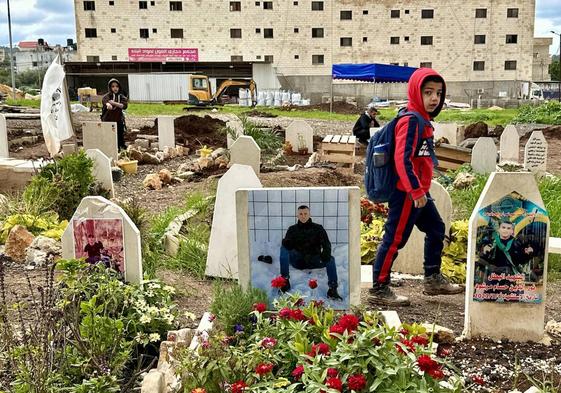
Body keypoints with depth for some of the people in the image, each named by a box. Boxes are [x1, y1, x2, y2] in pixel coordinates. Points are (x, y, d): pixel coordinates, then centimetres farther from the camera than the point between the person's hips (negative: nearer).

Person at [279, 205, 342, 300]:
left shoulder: (318, 228, 10)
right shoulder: (292, 229, 12)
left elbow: (326, 243, -3)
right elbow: (288, 246, -1)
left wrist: (326, 253, -27)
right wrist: (286, 242, -28)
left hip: (313, 260, -1)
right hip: (297, 260, 1)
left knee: (330, 259, -28)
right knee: (283, 248, -25)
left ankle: (332, 289, -31)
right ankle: (285, 281, -28)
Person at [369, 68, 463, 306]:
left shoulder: (423, 120, 13)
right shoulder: (411, 121, -18)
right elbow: (402, 159, -26)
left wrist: (421, 190, 20)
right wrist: (416, 191, -26)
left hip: (420, 193, 10)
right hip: (407, 194, -10)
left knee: (436, 230, 20)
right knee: (395, 239, -3)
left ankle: (433, 280, 33)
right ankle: (379, 290, 7)